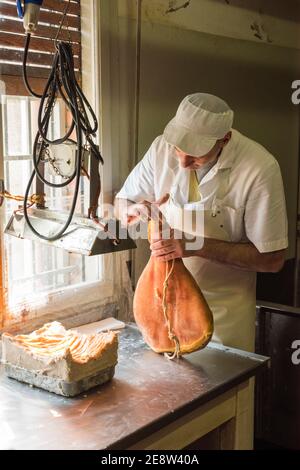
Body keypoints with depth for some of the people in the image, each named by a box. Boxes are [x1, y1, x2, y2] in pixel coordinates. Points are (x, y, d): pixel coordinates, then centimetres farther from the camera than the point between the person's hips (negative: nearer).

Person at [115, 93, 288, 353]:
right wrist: (132, 210, -21)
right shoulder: (162, 147, -10)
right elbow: (122, 202, 4)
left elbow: (272, 259, -18)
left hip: (225, 303, -3)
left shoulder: (260, 168, -22)